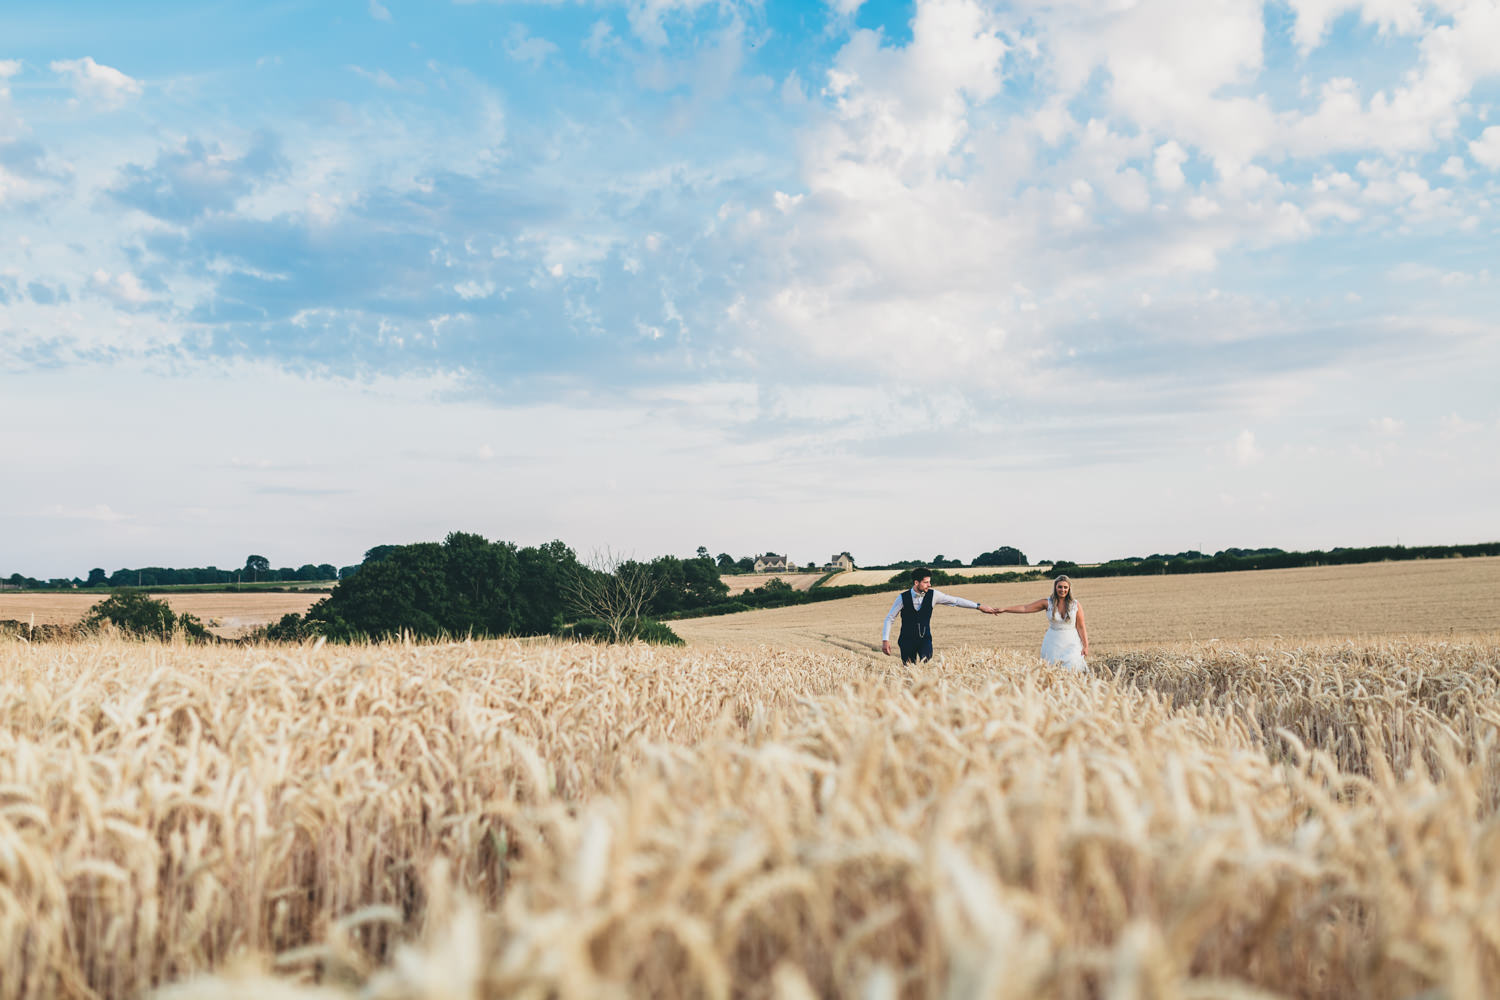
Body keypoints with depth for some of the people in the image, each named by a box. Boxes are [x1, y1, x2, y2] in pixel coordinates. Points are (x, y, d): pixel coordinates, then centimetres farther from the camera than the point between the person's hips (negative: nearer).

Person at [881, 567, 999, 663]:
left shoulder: (933, 595, -4)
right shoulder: (903, 598, -9)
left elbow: (955, 601, -1)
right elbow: (889, 619, -3)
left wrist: (979, 606, -3)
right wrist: (885, 640, -12)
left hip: (925, 639, 1)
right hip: (907, 640, -1)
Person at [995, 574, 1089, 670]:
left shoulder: (1076, 605, -2)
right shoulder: (1047, 603, -2)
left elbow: (1081, 627, 2)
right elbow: (1025, 608, -4)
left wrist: (1085, 646, -1)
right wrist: (1004, 609, -9)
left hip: (1071, 643, -1)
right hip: (1053, 643, 1)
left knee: (1072, 668, -13)